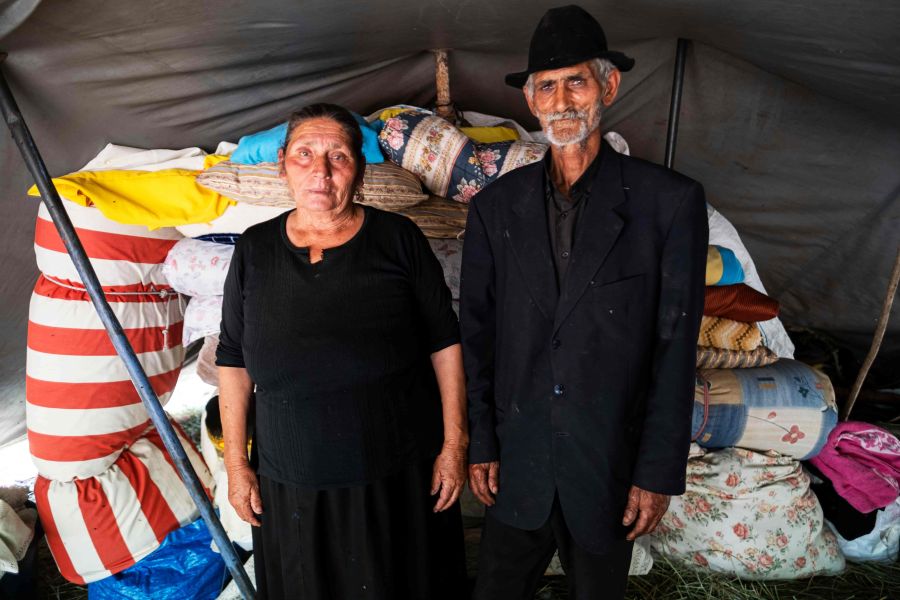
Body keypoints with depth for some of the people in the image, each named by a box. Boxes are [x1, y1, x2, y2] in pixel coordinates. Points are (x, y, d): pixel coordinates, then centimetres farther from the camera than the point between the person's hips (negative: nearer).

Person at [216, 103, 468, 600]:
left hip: (398, 478, -1)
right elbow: (233, 361, 5)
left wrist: (454, 444, -4)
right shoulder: (255, 249, 1)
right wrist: (236, 462, 5)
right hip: (292, 485, 2)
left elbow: (444, 344, -3)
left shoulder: (398, 238, -6)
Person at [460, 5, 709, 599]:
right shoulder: (496, 206, -1)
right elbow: (476, 334, 2)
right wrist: (480, 444, 2)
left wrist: (660, 474, -6)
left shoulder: (670, 201, -8)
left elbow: (676, 347, -7)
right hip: (517, 465, 2)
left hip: (610, 469, -1)